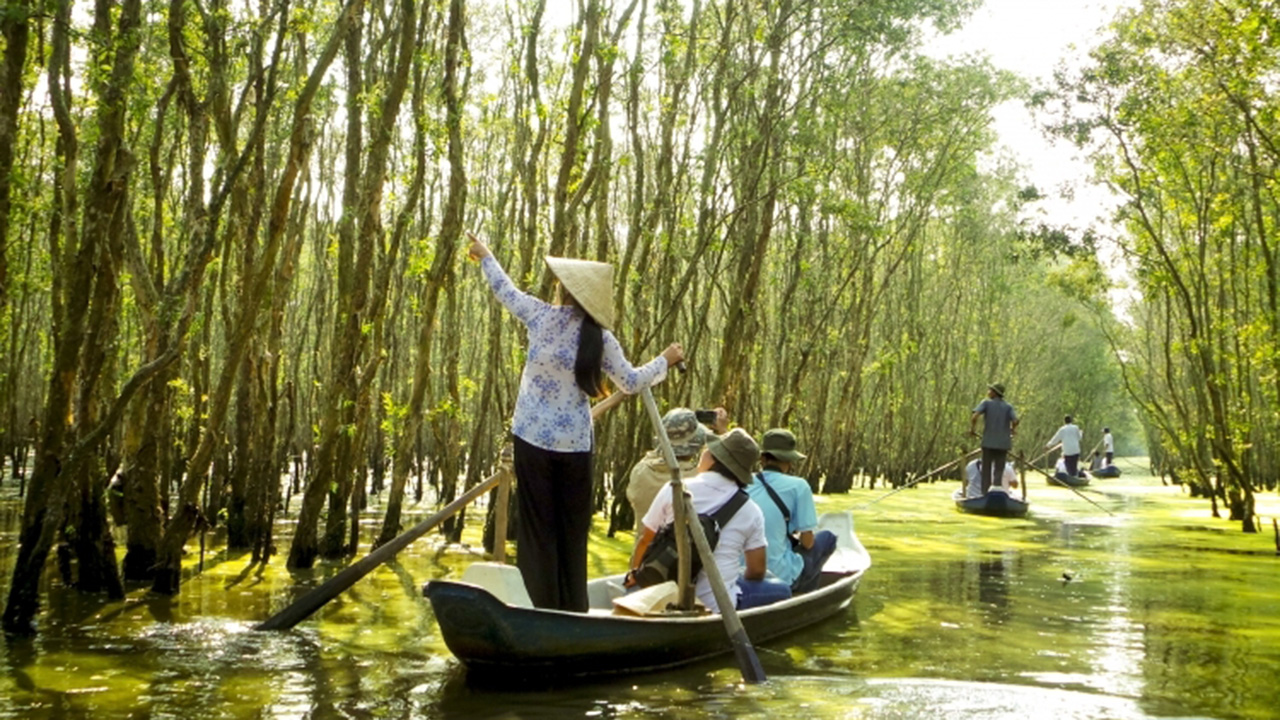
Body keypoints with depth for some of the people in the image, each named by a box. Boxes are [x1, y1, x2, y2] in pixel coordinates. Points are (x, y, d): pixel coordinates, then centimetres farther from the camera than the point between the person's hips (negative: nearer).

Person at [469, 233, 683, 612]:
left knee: (538, 526, 5)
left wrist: (485, 256, 29)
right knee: (573, 529, 12)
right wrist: (664, 360, 22)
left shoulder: (543, 316, -7)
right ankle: (573, 609, 17)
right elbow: (632, 382, 5)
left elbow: (506, 291, 10)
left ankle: (542, 605, 5)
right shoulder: (601, 339, -5)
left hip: (533, 437, -1)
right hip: (575, 443, 1)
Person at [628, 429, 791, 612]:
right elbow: (757, 571, 2)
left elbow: (646, 541, 8)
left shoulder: (674, 490, -1)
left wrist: (634, 575, 26)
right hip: (716, 607, -1)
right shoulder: (751, 512, -1)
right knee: (781, 590, 17)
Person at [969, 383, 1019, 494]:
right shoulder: (1008, 407, 4)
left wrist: (972, 428, -1)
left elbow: (974, 416, -16)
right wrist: (1013, 429, 9)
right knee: (999, 470, 6)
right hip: (1003, 443, 1)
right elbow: (1015, 420, -12)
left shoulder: (986, 403, -1)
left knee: (986, 469, 8)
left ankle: (985, 493, 6)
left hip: (988, 442, -1)